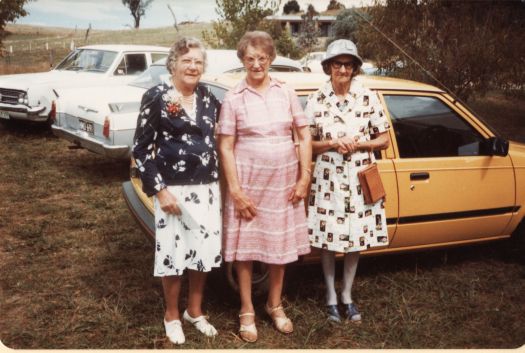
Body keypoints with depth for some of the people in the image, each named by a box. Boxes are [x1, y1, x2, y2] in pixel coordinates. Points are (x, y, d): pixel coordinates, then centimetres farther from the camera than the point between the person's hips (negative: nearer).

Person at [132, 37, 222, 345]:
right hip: (174, 189, -5)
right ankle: (172, 315, 26)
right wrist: (159, 190, -15)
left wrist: (218, 182, 10)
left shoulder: (208, 98, 7)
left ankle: (195, 311, 32)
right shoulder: (156, 97, -7)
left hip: (207, 188, 5)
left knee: (204, 251, 12)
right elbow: (141, 149, -9)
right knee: (174, 253, 5)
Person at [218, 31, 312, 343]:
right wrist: (235, 191, -12)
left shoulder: (286, 93, 2)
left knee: (281, 246, 12)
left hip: (284, 183, 2)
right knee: (246, 247, 5)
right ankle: (247, 311, 22)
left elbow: (305, 136, 5)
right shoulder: (234, 98, -5)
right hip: (248, 184, -2)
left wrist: (304, 178, -2)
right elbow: (225, 148, -6)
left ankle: (275, 305, 31)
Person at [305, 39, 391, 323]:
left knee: (356, 239, 7)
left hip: (360, 178, 1)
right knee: (327, 238, 4)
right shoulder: (316, 101, -1)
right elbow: (306, 144, 3)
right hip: (328, 178, -1)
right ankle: (331, 297, 22)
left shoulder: (368, 98, 0)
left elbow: (384, 139, 4)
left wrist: (358, 144, -13)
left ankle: (347, 296, 25)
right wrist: (332, 143, -14)